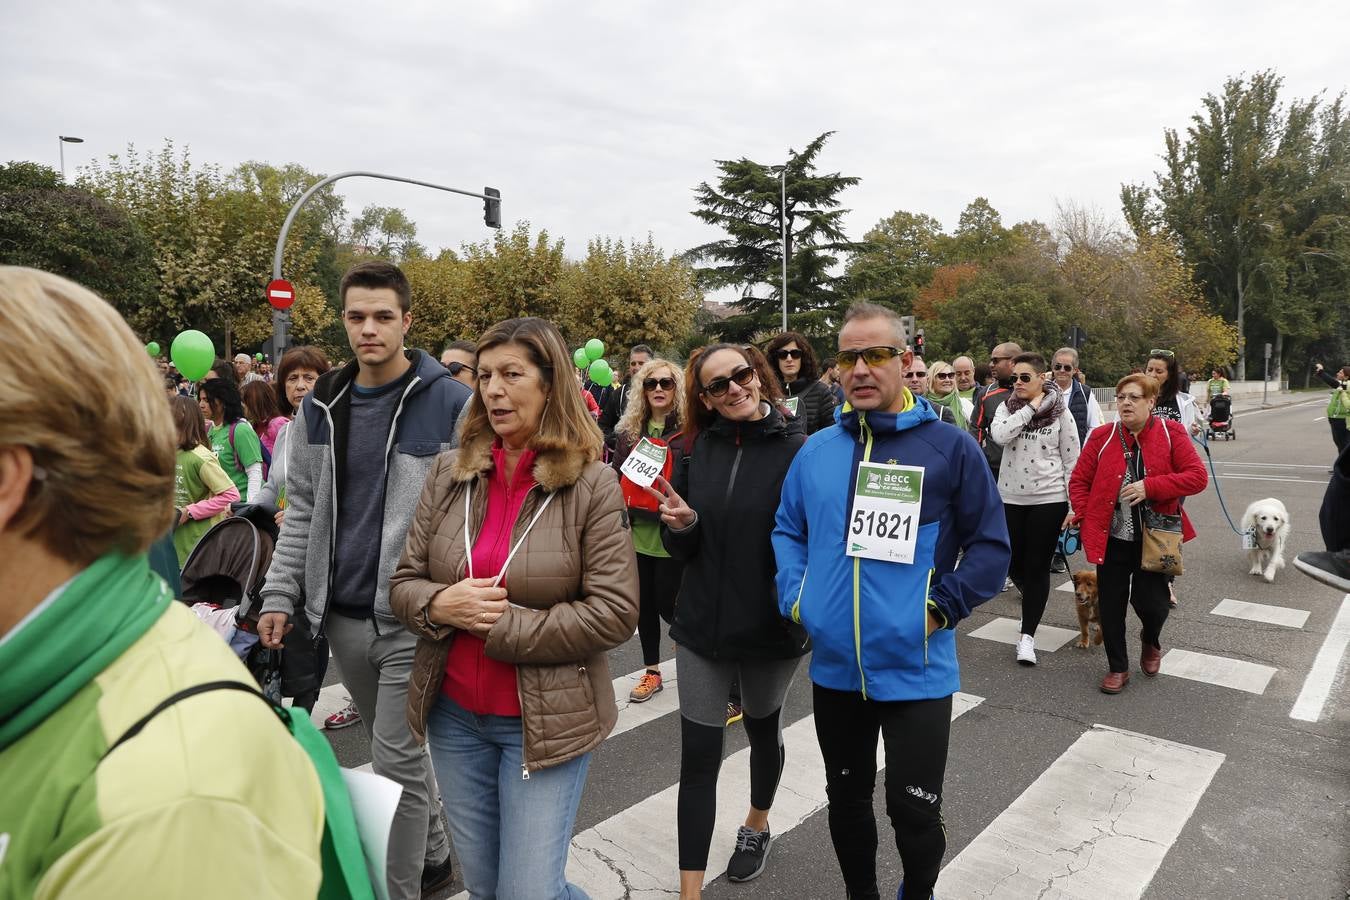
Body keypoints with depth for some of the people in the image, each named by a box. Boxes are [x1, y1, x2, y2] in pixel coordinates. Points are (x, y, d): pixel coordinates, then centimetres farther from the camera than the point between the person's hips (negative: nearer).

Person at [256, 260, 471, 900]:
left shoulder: (450, 402, -9)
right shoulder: (320, 407, 7)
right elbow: (303, 509, 12)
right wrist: (280, 595, 7)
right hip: (341, 616, 6)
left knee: (396, 764, 1)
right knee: (396, 751, 21)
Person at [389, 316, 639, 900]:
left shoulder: (592, 484, -12)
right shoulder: (449, 473, -1)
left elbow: (615, 613, -17)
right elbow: (403, 584, 4)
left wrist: (497, 625, -18)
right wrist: (440, 605, -18)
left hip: (545, 720, -4)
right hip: (453, 714, 5)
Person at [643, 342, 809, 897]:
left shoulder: (798, 449, -13)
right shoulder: (696, 449, -4)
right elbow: (681, 551, 1)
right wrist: (681, 524, -20)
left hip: (770, 628, -1)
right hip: (702, 626, 1)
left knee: (763, 731, 23)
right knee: (698, 758, 3)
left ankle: (757, 826, 52)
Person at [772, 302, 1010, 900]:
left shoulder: (949, 447, -8)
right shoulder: (816, 451, 3)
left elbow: (991, 547, -5)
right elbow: (788, 531, 12)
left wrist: (940, 609, -13)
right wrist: (795, 598, -2)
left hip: (915, 668, -3)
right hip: (833, 666, 4)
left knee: (914, 810, 11)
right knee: (846, 799, 21)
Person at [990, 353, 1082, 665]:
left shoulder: (1060, 412, -2)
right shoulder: (1007, 408, 3)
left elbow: (1072, 461, -1)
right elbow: (999, 435, -20)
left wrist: (1074, 506, -5)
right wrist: (1031, 407, -16)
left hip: (1049, 499, -2)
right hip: (1011, 498, 3)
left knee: (1037, 567, 1)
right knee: (1012, 563, 10)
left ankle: (1027, 636, 10)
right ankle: (1033, 600, 43)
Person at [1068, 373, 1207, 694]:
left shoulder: (1171, 433, -4)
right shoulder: (1102, 436, -1)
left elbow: (1198, 476, -10)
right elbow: (1078, 481, 4)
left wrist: (1149, 486, -21)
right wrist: (1085, 520, -6)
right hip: (1112, 538, 2)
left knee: (1151, 602, 0)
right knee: (1111, 605, 7)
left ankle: (1151, 640, 37)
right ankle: (1118, 668, 25)